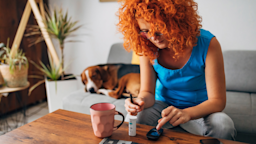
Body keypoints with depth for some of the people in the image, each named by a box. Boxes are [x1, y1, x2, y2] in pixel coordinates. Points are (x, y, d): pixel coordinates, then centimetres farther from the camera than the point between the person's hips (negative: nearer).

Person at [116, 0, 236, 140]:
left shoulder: (207, 44, -21)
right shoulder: (147, 49, -13)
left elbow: (217, 100, -21)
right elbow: (147, 91, -8)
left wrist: (186, 113, -41)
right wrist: (142, 101, -34)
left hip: (199, 109, 1)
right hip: (164, 105, 0)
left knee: (223, 125, -30)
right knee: (137, 118, -31)